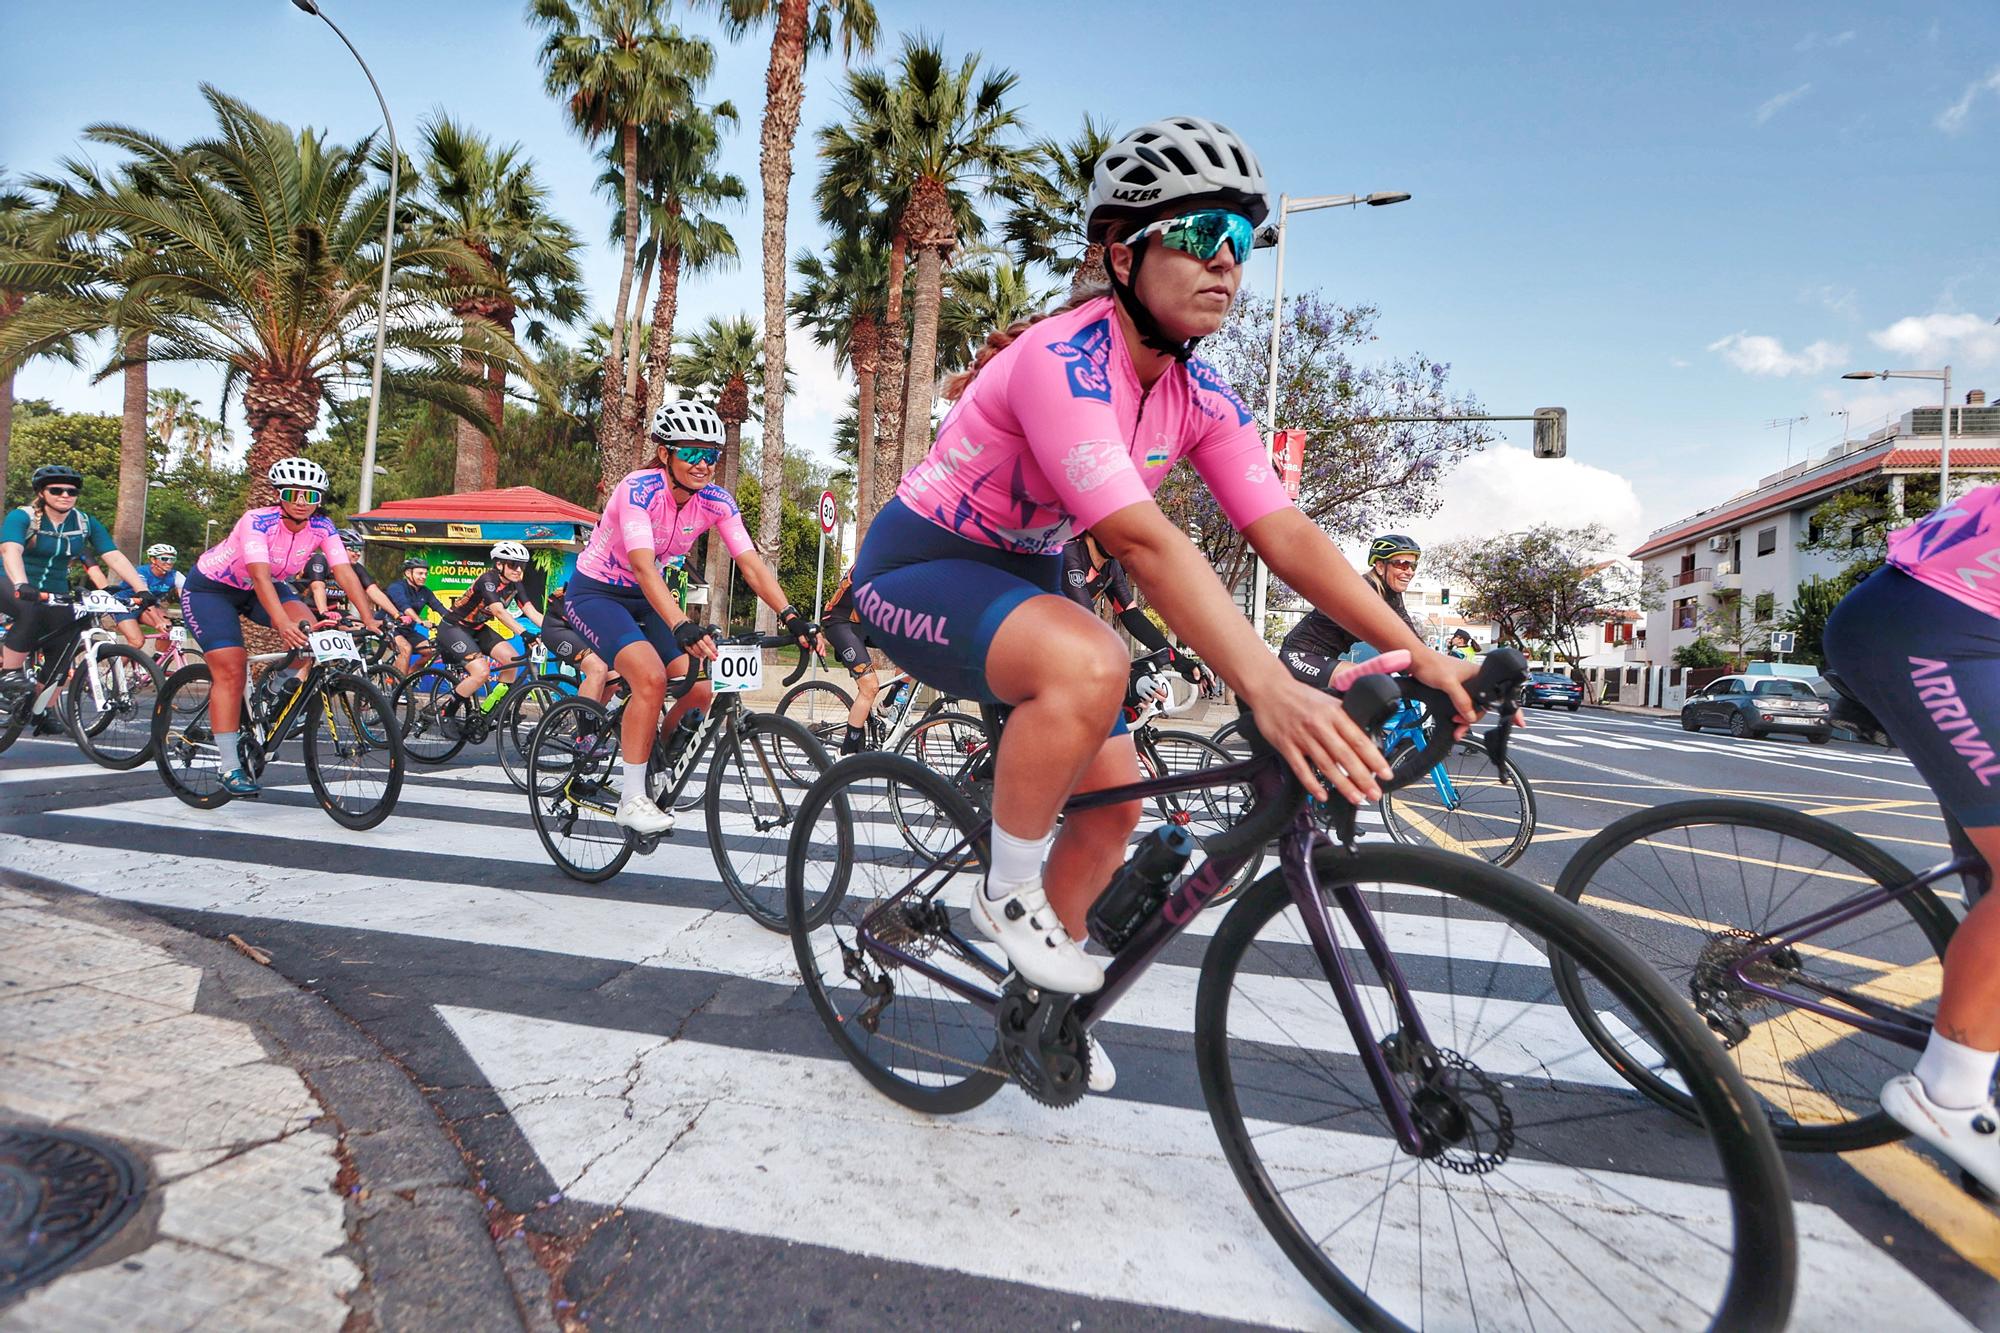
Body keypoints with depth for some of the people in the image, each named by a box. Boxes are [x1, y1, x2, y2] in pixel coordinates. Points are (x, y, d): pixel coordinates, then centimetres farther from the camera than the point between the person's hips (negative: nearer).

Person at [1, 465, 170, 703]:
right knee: (31, 611, -36)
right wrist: (21, 585, -51)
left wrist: (144, 592, -27)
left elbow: (115, 558, -14)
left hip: (55, 593, 5)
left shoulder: (86, 523, -4)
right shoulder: (22, 517, -14)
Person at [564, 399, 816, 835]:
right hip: (594, 593, -6)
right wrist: (682, 627, -55)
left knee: (701, 690, -12)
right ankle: (632, 800, -16)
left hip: (644, 598, 6)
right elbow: (643, 566, -40)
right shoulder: (639, 488, -28)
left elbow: (750, 563, -20)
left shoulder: (716, 501, -11)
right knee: (651, 677, -30)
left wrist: (791, 617, -35)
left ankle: (653, 765, 16)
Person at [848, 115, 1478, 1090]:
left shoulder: (1201, 397, -3)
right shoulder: (1060, 360, -28)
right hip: (920, 568, -8)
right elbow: (1143, 542, -40)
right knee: (1090, 664, -37)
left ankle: (1042, 995, 29)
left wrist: (1420, 653, -20)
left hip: (1022, 576, 8)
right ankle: (1006, 894, -10)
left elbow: (1285, 534, -11)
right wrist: (1270, 691, -47)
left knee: (1116, 799, 4)